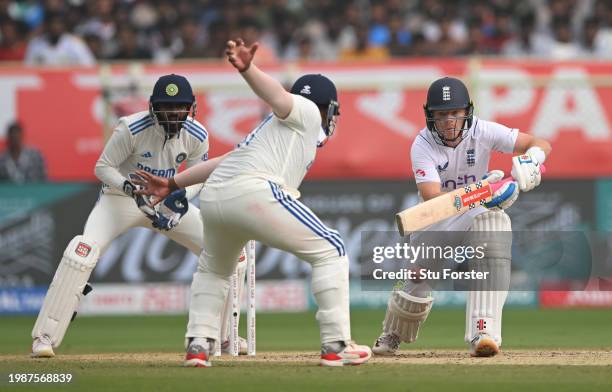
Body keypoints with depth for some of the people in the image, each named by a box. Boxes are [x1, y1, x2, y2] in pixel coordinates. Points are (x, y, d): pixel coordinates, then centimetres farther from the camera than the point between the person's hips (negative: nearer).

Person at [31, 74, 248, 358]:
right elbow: (103, 167, -16)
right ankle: (45, 337, -24)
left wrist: (183, 195, -21)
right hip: (120, 199, -4)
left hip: (168, 200, 4)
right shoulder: (132, 128, -25)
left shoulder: (196, 135, -13)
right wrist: (129, 187, -34)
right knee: (83, 250, -28)